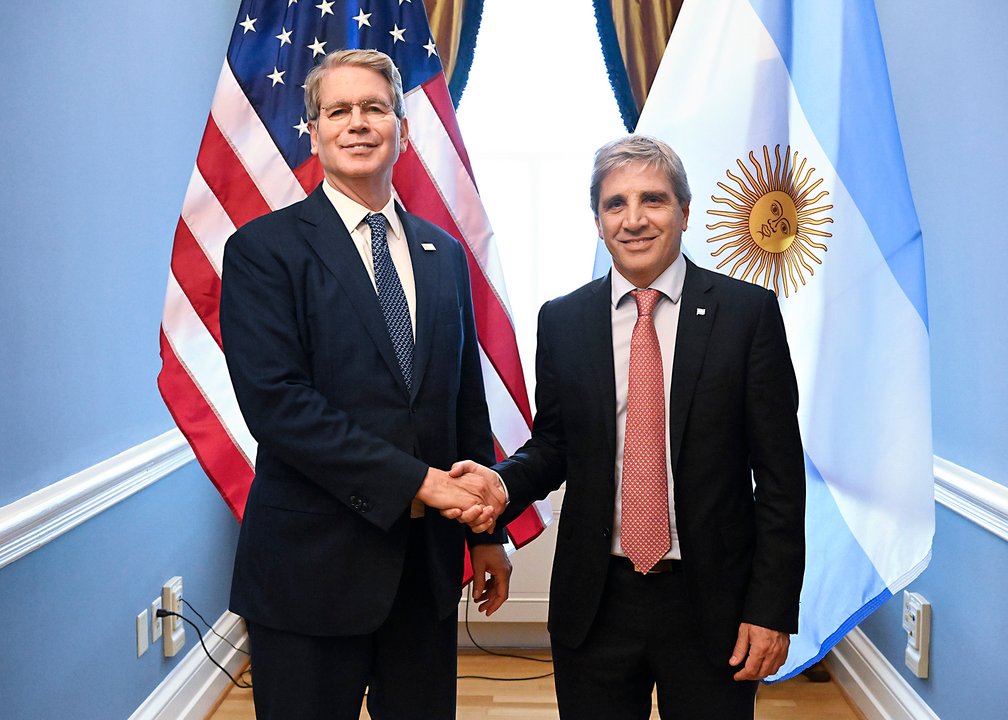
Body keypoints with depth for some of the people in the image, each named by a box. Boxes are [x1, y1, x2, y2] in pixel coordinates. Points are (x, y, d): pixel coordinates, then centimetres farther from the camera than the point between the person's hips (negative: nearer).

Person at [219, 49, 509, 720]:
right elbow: (275, 401, -17)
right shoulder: (264, 248, -6)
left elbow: (468, 401, 13)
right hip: (312, 564, -4)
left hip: (427, 563, 5)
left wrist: (488, 531, 13)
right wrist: (414, 481, -18)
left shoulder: (445, 254, 11)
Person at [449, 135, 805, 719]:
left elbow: (780, 469, -5)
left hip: (712, 601, -1)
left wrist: (772, 607, -8)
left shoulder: (749, 312, -5)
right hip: (596, 602, 2)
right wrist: (501, 482, -12)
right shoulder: (561, 321, 3)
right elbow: (553, 445, 10)